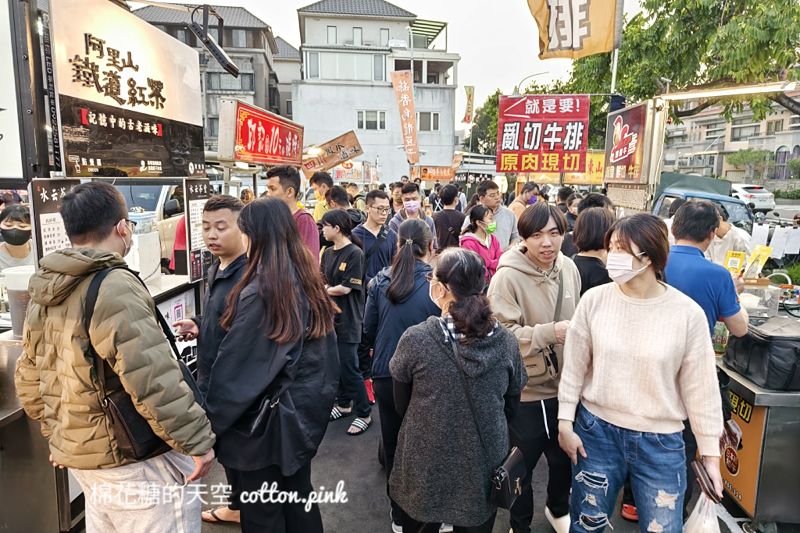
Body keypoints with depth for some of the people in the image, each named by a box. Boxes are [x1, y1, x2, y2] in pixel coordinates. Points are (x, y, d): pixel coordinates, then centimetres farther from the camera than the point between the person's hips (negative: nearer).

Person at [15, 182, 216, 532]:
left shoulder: (43, 296, 7)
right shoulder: (114, 286, -22)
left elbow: (29, 380, 15)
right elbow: (153, 380, -27)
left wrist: (58, 437, 26)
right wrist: (198, 440, -17)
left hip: (81, 455, 9)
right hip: (135, 462, -9)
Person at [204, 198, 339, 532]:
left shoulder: (259, 292, -22)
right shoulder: (308, 280, 1)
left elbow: (234, 364, -18)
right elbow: (322, 350, 8)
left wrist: (211, 421, -7)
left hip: (267, 418, -7)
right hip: (305, 407, 7)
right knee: (299, 497, 22)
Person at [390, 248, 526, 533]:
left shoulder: (415, 340, -20)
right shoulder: (506, 341, -13)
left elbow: (402, 406, -4)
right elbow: (510, 407, 2)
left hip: (425, 471, -2)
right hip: (484, 470, 2)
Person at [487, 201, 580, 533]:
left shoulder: (569, 268, -3)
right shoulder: (508, 276, -22)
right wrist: (550, 333, -30)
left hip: (564, 384, 6)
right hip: (524, 390, -5)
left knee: (565, 458, 25)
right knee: (522, 465, 15)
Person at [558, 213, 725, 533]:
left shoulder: (687, 313, -12)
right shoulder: (594, 300, -9)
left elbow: (700, 387, -4)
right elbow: (574, 367, -1)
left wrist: (710, 453, 1)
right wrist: (565, 423, 0)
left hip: (661, 442, -1)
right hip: (595, 431, 1)